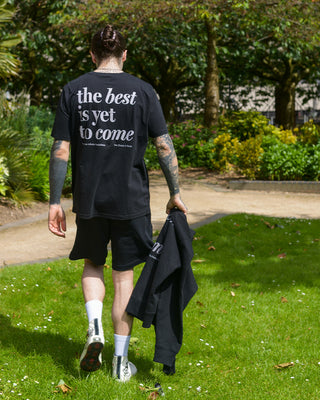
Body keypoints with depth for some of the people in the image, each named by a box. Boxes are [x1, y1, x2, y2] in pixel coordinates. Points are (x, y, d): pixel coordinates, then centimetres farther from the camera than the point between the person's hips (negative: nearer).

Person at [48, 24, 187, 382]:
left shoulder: (73, 91, 0)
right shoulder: (142, 91, -2)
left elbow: (60, 151, -3)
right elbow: (164, 146, -5)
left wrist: (54, 202, 2)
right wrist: (175, 193, 4)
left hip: (88, 198, 1)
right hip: (130, 198, -1)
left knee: (92, 265, 23)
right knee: (124, 275, 9)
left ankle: (94, 328, 0)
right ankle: (121, 360, 14)